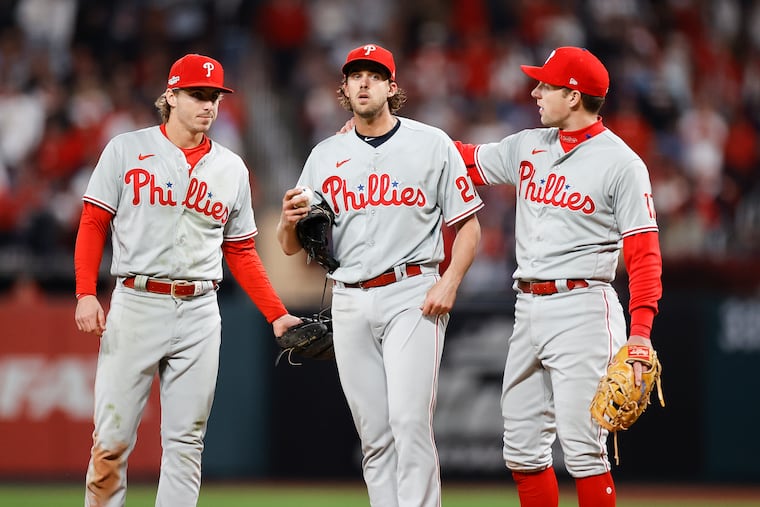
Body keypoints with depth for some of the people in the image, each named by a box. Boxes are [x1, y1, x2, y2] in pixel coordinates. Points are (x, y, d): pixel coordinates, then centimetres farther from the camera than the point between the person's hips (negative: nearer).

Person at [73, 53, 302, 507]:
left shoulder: (231, 168, 13)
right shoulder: (126, 150, 4)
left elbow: (242, 253, 16)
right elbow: (93, 222, 2)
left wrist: (277, 315, 8)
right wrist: (86, 293, -10)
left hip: (199, 313, 3)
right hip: (135, 304, -3)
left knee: (186, 441, 2)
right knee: (112, 438, -5)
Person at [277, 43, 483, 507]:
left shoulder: (432, 144, 4)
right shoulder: (325, 155, 12)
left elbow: (468, 225, 4)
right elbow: (291, 247, 12)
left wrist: (449, 282, -11)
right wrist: (290, 220, -12)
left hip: (412, 296, -4)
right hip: (351, 303, 4)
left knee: (410, 420, -15)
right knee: (374, 432, 4)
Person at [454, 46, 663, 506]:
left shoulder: (621, 164, -8)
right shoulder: (527, 147, 12)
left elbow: (644, 253, -11)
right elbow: (466, 160, 21)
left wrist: (641, 333, -21)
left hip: (581, 309, -7)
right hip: (528, 309, 7)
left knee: (582, 446, -12)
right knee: (522, 447, 9)